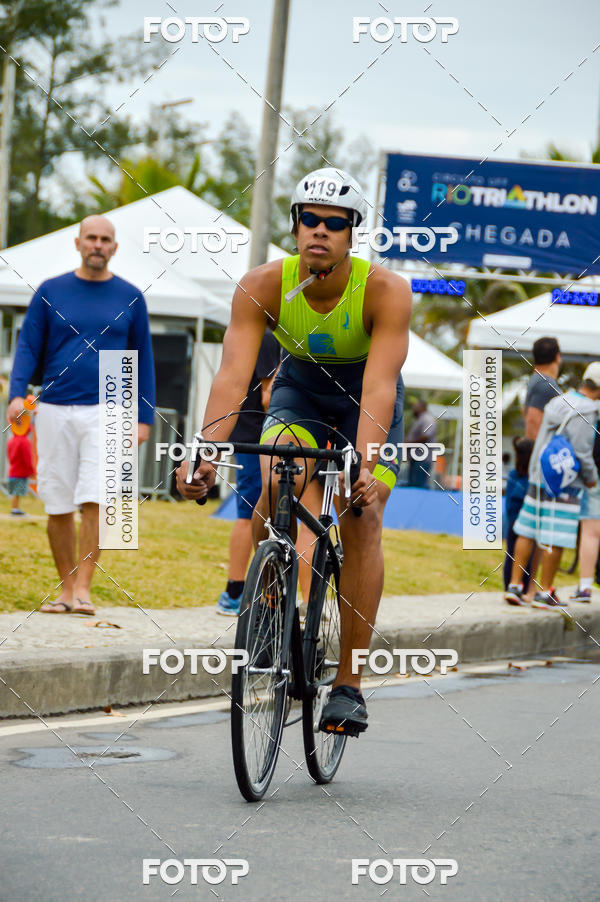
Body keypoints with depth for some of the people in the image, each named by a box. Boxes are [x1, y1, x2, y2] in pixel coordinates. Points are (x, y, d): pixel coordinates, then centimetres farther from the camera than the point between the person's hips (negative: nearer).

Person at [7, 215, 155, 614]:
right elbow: (28, 345, 7)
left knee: (94, 501, -14)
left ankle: (83, 588, -11)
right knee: (58, 506, 3)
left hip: (105, 412, -1)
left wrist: (144, 417, 7)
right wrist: (17, 393, -9)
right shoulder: (51, 291, 7)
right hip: (55, 412, 1)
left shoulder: (130, 297, 7)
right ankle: (66, 589, 13)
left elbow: (142, 359, 12)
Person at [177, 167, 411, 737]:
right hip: (299, 389, 2)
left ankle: (348, 684, -10)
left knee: (362, 522, -16)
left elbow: (379, 385, -39)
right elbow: (233, 374, -34)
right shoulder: (263, 285, -25)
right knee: (274, 483, -26)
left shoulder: (385, 290, -30)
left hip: (365, 400, -1)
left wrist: (365, 466, -53)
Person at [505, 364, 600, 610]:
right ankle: (544, 593, 1)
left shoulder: (558, 402, 9)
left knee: (527, 532, 10)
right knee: (556, 539, -2)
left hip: (539, 478, 8)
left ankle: (515, 585, 11)